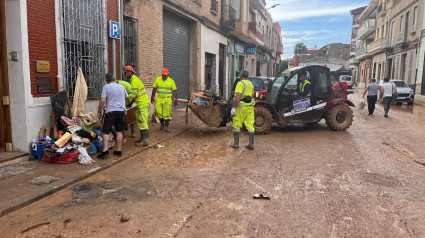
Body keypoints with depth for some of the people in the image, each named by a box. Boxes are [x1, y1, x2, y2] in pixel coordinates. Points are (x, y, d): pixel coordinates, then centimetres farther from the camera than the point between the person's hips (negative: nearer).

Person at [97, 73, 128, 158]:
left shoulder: (106, 87, -2)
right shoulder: (121, 87, 12)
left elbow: (102, 100, -10)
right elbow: (127, 97, 29)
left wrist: (99, 111, -1)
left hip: (111, 112, -4)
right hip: (121, 111, 4)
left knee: (105, 132, 0)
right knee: (119, 132, 10)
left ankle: (105, 149, -13)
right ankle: (119, 150, 12)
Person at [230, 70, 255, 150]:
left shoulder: (240, 83, -9)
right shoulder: (251, 84, 17)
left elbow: (238, 97, -19)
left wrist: (234, 108, -20)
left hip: (241, 107, -7)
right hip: (250, 107, 7)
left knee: (236, 125, 4)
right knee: (250, 126, 6)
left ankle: (236, 143, 9)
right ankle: (251, 144, 7)